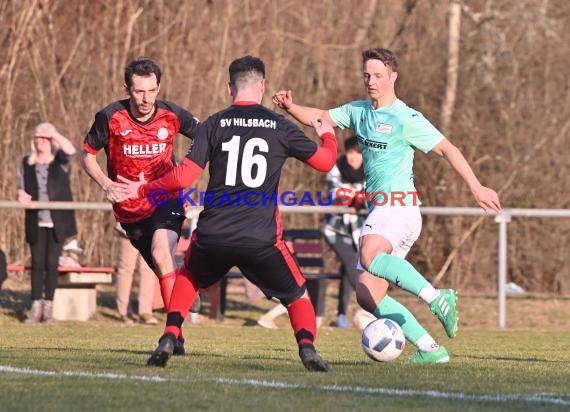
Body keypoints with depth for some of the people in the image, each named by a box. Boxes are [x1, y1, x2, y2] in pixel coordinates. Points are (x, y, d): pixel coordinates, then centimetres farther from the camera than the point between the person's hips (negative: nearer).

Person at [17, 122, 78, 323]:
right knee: (37, 263, 0)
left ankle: (48, 306, 5)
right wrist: (22, 195, -10)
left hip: (57, 221, -2)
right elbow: (22, 187, 12)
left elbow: (71, 151, -22)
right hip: (36, 222, 2)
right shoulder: (27, 163, 9)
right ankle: (36, 307, 2)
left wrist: (55, 134, -26)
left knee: (51, 263, -1)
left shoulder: (60, 160, 0)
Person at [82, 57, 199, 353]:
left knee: (161, 252, -27)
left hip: (166, 199, -2)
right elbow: (88, 155, 1)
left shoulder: (172, 115, -10)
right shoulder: (110, 117, -12)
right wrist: (106, 184, -14)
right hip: (130, 209, 2)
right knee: (163, 269, 11)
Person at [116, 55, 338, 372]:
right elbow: (325, 162, 14)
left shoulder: (213, 125, 1)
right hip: (261, 238, -1)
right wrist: (328, 135, 36)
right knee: (297, 296, 17)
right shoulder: (280, 127, 3)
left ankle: (169, 338, 13)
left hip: (213, 235, 1)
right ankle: (307, 346, -10)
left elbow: (184, 177, -5)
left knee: (188, 279, 31)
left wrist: (143, 190, 11)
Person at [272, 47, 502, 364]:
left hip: (398, 205, -9)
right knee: (367, 296, 0)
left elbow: (447, 148, -4)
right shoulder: (359, 111, 16)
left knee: (371, 257, -38)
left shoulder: (406, 119, -6)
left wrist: (476, 187, -8)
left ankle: (436, 298, -39)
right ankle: (429, 349, 1)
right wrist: (290, 107, -2)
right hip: (379, 212, 9)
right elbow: (320, 117, 19)